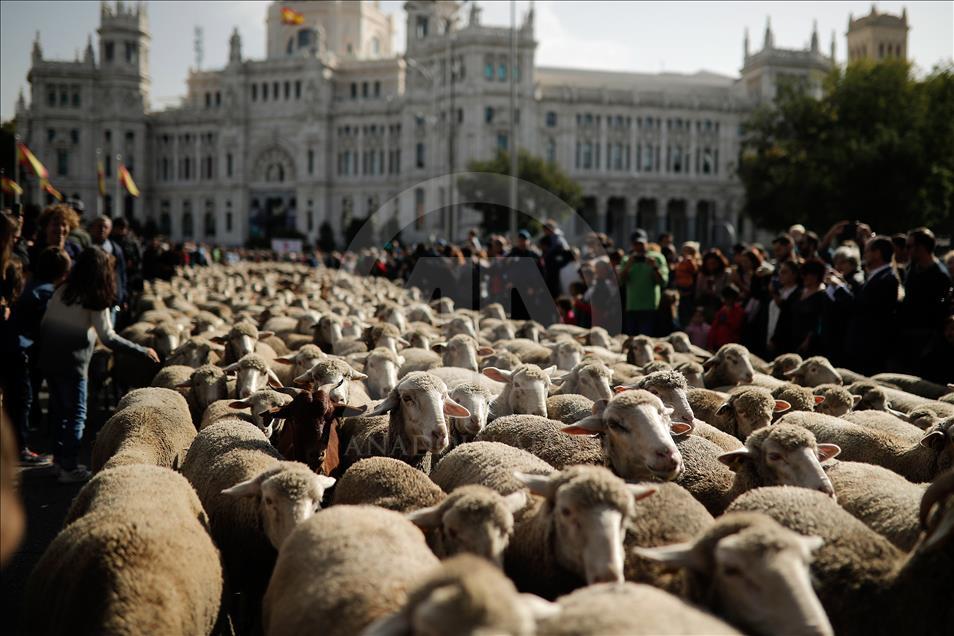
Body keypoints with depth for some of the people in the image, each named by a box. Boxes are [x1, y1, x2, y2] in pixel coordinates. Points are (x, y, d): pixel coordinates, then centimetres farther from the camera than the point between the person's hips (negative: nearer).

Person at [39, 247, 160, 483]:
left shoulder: (61, 291, 7)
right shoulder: (95, 300, -13)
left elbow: (44, 324, 11)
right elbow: (108, 337, -15)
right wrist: (142, 350, -10)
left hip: (48, 360, 7)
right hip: (72, 364, -7)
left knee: (58, 410, 17)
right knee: (76, 415, 2)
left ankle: (61, 458, 27)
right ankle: (69, 468, 3)